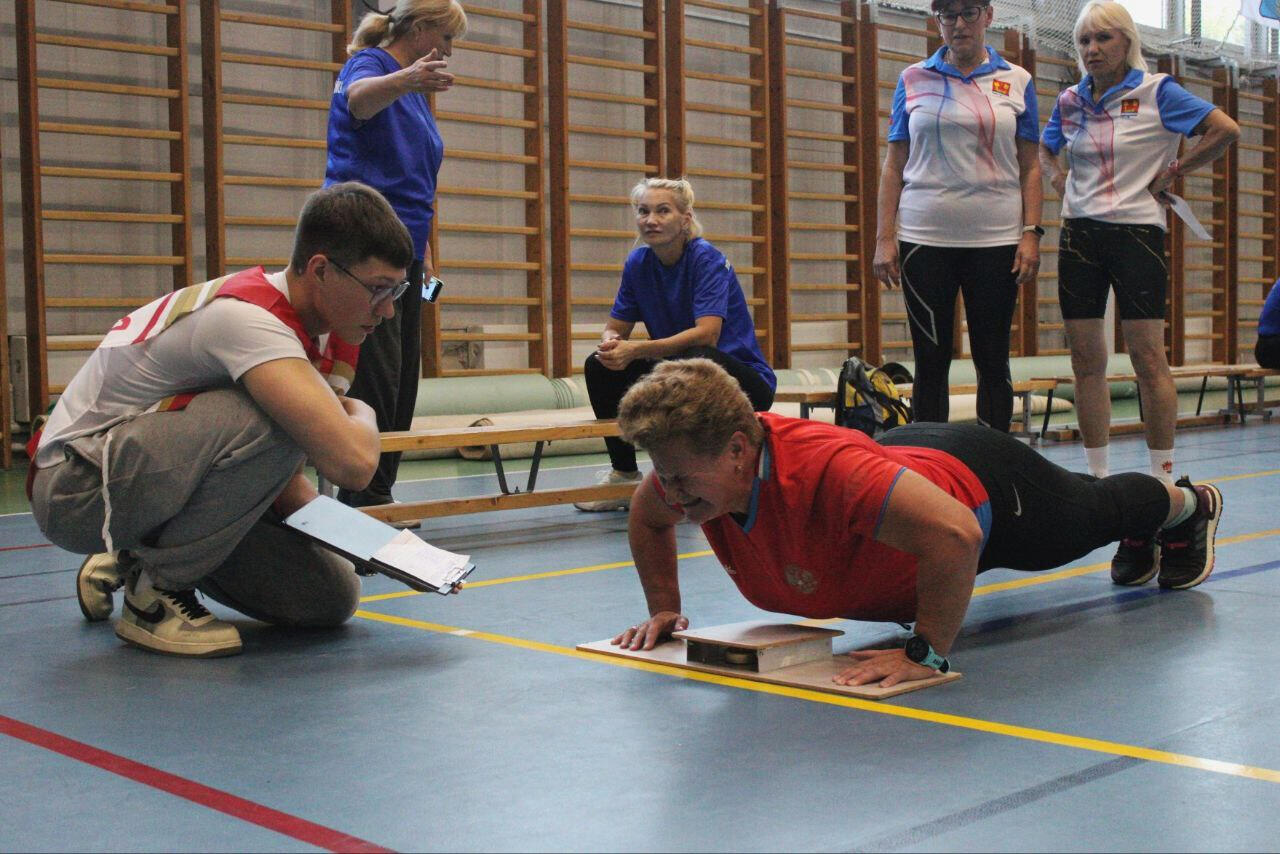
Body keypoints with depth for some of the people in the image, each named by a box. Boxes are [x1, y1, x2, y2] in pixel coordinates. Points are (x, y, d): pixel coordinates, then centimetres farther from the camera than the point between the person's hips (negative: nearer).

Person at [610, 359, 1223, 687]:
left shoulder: (823, 469, -51)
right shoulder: (691, 465, -29)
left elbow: (956, 533, -56)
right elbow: (647, 516, -5)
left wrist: (926, 653, -51)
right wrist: (664, 608, -11)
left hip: (978, 485, -7)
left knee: (1093, 512, 28)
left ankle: (1190, 503, 61)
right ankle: (1142, 539, 72)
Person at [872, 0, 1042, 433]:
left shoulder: (1016, 82, 8)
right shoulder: (913, 80, 9)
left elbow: (1029, 166, 7)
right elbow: (894, 165, 7)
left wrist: (1031, 234, -3)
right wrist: (884, 238, 0)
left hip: (996, 239, 0)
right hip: (924, 238, 0)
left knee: (992, 361, 4)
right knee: (931, 361, 3)